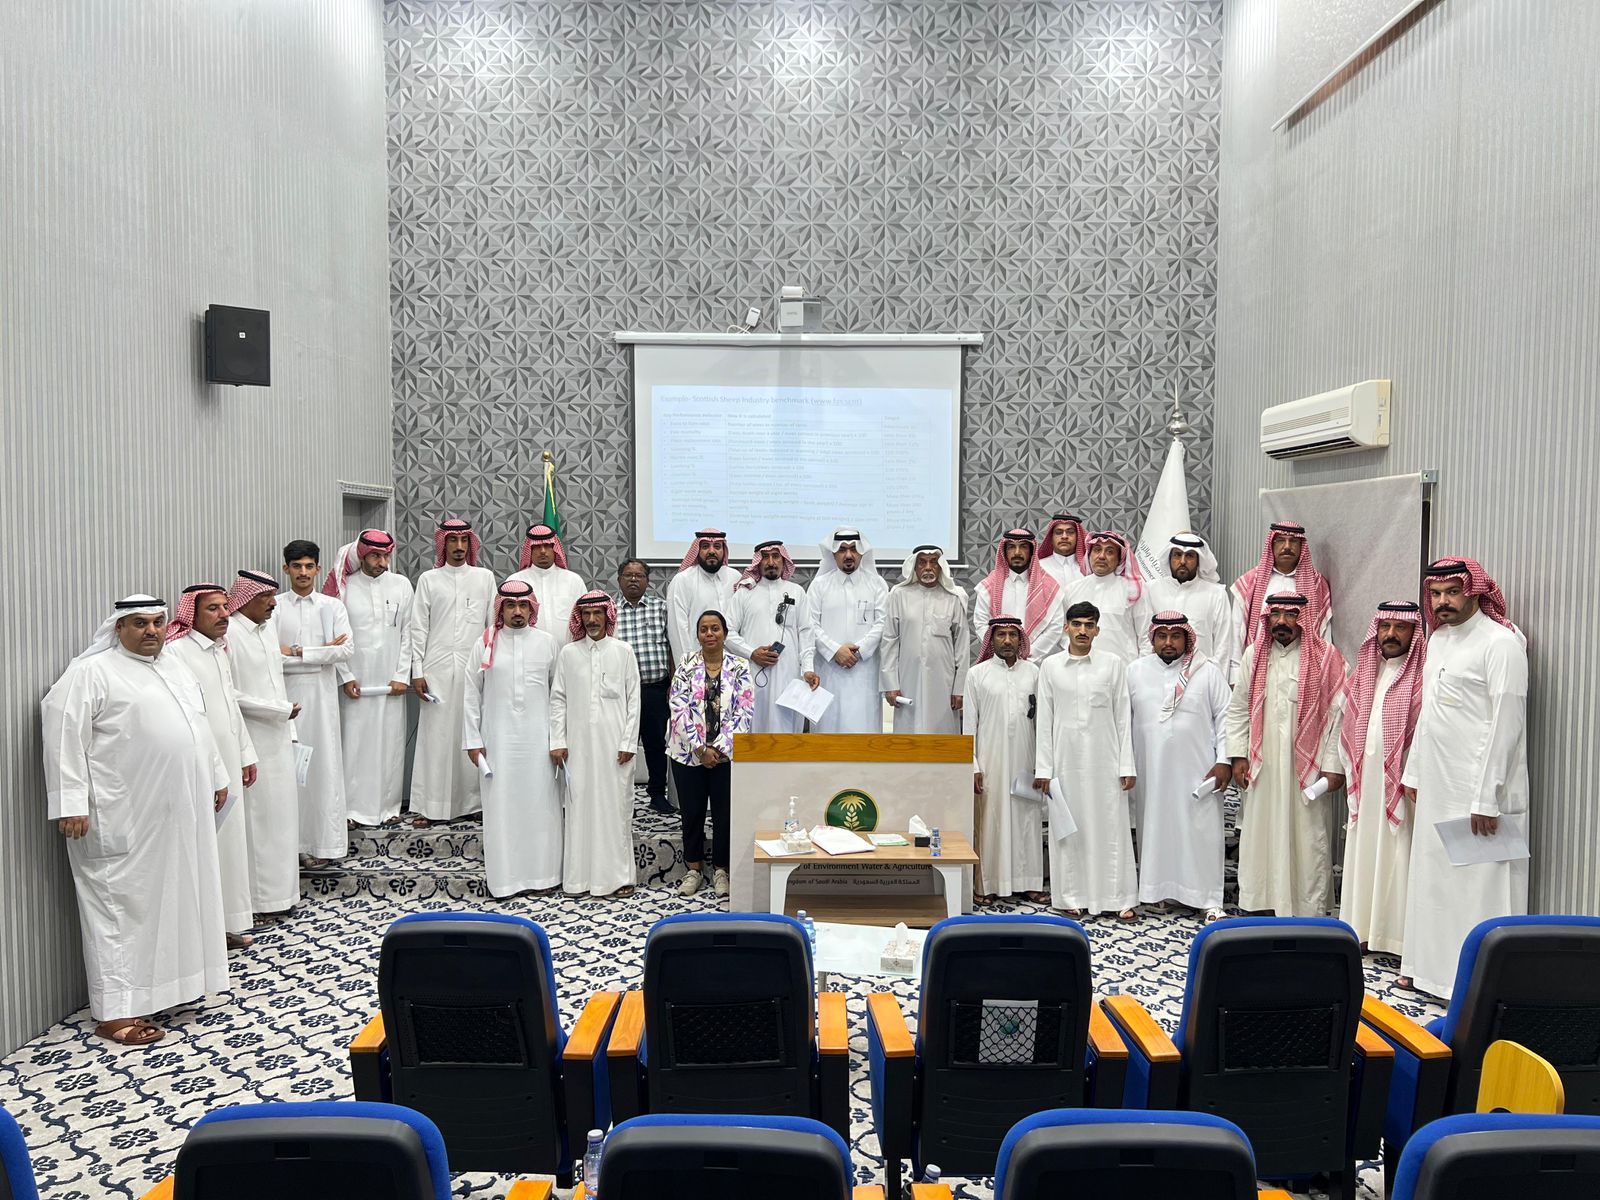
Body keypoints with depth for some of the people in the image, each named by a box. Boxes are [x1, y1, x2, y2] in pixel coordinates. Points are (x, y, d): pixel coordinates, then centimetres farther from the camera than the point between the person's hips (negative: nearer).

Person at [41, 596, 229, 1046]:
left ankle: (164, 985, 27)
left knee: (173, 896, 14)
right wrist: (71, 803, -20)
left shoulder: (174, 668, 16)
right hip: (125, 819, -8)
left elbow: (197, 727, 24)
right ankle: (115, 1013, 4)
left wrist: (216, 777, 23)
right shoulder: (91, 672, -8)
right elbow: (64, 733, -15)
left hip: (179, 814, 8)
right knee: (123, 904, -3)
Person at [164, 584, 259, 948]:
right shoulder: (177, 652, -14)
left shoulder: (220, 649, 13)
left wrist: (246, 754, 19)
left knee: (230, 838, 14)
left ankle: (227, 923, 25)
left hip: (229, 764, 9)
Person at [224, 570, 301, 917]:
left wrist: (290, 729, 14)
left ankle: (280, 890, 22)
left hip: (278, 736, 8)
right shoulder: (229, 634, -14)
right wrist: (281, 710, -15)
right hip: (252, 740, -8)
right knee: (258, 815, -1)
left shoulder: (268, 627, 11)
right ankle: (259, 897, 10)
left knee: (282, 811, 12)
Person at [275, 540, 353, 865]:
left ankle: (322, 842, 7)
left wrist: (297, 652, -11)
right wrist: (323, 651, -11)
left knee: (323, 764, 1)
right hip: (285, 691, 0)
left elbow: (346, 650, -6)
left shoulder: (332, 606, 6)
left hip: (321, 692, 1)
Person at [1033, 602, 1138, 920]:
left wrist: (1127, 765, -2)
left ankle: (1120, 899, 10)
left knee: (1112, 827, 2)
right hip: (1066, 761, 1)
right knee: (1068, 829, 5)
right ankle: (1073, 898, 15)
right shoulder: (1050, 667, 3)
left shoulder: (1113, 664, 2)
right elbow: (1044, 721, 4)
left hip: (1105, 760, -1)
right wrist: (1043, 768, 0)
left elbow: (1123, 717, 2)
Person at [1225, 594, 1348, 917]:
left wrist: (1334, 765, -9)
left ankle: (1310, 909, 14)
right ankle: (1261, 902, 22)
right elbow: (1238, 709, 9)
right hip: (1263, 763, 3)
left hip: (1307, 763, -3)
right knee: (1262, 830, 9)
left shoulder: (1325, 657, -4)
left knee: (1308, 836, 3)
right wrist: (1238, 756, 4)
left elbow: (1338, 714, -6)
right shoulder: (1254, 655, 6)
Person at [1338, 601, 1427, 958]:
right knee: (1363, 853, 11)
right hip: (1365, 782, 6)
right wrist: (1350, 772, 11)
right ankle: (1364, 929, 21)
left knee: (1399, 856, -3)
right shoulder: (1364, 673, 13)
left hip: (1403, 784, -6)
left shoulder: (1424, 675, -8)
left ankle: (1402, 936, 5)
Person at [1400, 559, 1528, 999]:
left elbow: (1505, 724, -17)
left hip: (1478, 790, -8)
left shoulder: (1500, 642, -12)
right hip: (1437, 788, 8)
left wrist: (1487, 798, -19)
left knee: (1479, 886, -2)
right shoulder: (1438, 638, 13)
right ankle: (1430, 966, 25)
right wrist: (1414, 771, 18)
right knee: (1433, 876, 14)